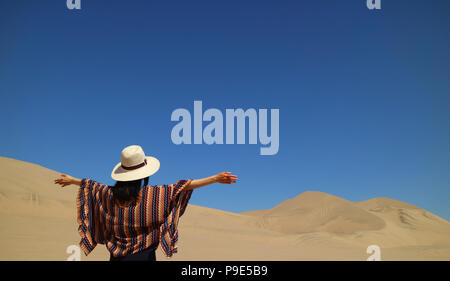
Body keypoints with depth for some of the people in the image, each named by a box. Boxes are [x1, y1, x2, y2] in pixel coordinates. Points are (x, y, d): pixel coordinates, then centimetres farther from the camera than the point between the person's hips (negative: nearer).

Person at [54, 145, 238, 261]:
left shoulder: (110, 194, -1)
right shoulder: (151, 195, -13)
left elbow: (90, 185, 19)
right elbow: (183, 187, -17)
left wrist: (71, 180, 40)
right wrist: (216, 179, -18)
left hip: (117, 255, 4)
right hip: (143, 254, -4)